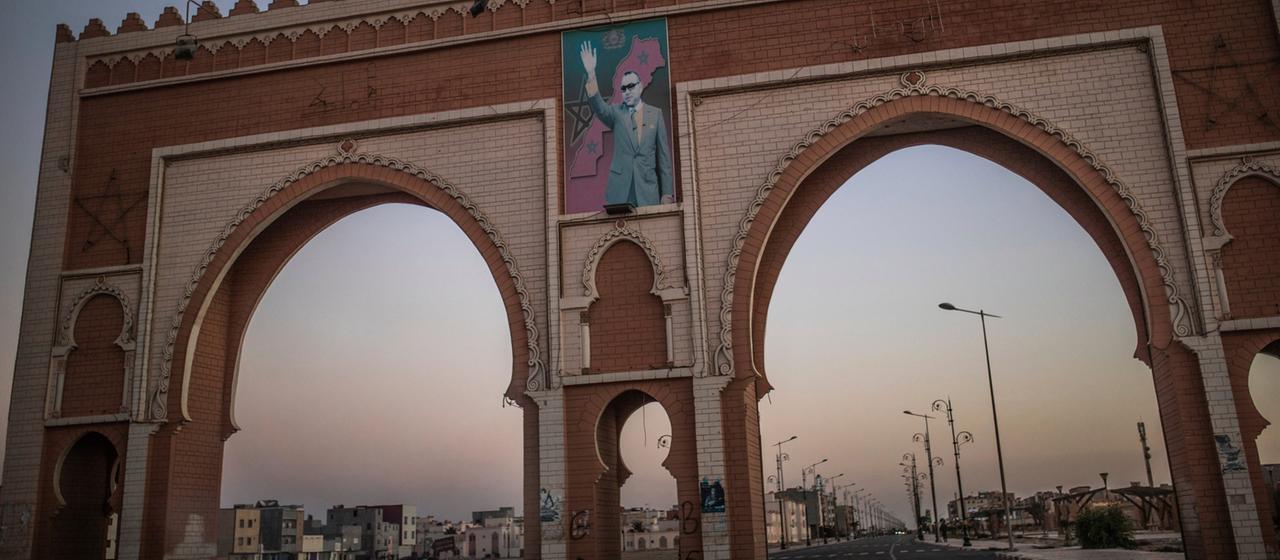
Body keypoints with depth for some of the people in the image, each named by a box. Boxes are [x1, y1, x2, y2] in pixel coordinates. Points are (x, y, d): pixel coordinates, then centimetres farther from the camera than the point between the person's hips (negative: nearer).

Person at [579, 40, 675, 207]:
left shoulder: (655, 113, 7)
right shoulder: (616, 112, 8)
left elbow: (663, 154, 5)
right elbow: (598, 106, -13)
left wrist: (667, 192, 1)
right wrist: (591, 75, -30)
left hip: (647, 188, 0)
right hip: (619, 189, 0)